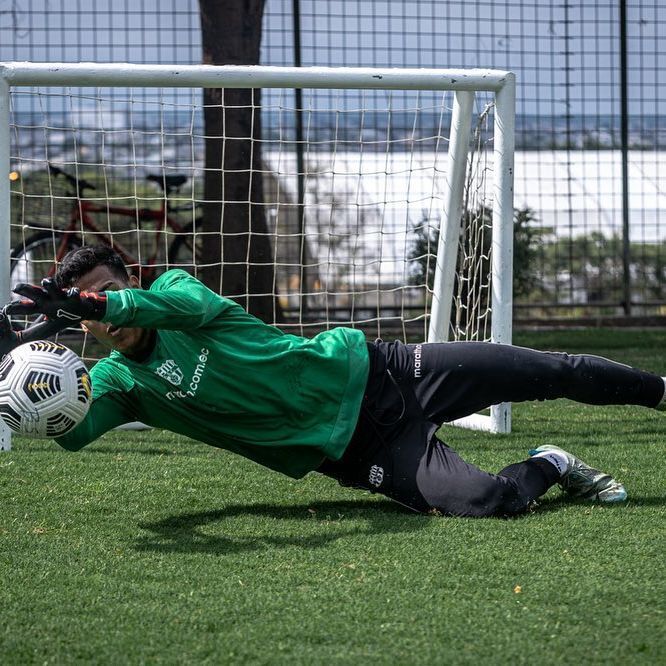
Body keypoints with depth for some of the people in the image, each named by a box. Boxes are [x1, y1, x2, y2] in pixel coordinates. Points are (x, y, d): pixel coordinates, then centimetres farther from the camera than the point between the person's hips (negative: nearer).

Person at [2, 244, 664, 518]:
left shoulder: (172, 286, -3)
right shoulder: (118, 381, 0)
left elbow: (187, 303, -28)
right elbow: (75, 430, -20)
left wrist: (96, 299, -42)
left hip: (366, 369, 0)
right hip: (356, 452, 0)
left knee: (546, 371, 1)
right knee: (489, 501, -22)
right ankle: (548, 468, 10)